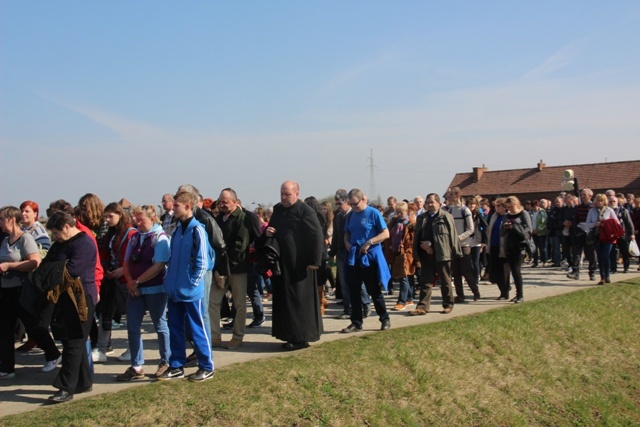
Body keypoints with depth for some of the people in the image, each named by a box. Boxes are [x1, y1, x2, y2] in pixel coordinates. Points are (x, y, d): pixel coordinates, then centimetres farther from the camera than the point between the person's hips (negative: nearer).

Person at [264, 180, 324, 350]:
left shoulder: (306, 212, -11)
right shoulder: (277, 210, 12)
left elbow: (317, 237, -15)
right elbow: (270, 231, 23)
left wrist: (314, 261, -19)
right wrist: (267, 232, -1)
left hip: (300, 265, -7)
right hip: (282, 264, 8)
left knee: (300, 301, -1)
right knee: (284, 300, 11)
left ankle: (301, 337, 8)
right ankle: (290, 335, 21)